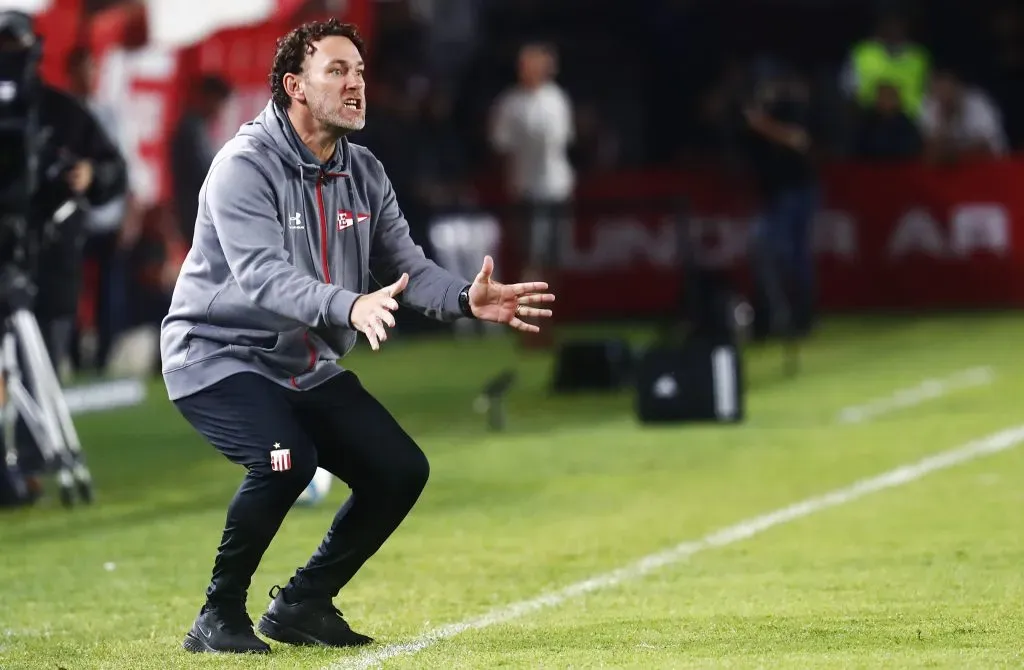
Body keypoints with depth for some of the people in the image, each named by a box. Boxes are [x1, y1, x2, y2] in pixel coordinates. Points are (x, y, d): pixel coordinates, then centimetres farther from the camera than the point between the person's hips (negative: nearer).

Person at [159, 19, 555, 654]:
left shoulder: (365, 172, 5)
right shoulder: (246, 166, -20)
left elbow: (406, 265, 1)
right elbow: (260, 276, -33)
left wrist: (466, 298, -21)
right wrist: (350, 308, -50)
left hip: (309, 366, 8)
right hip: (219, 357, -8)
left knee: (401, 471, -1)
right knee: (286, 461, -32)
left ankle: (303, 604, 16)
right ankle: (219, 617, -13)